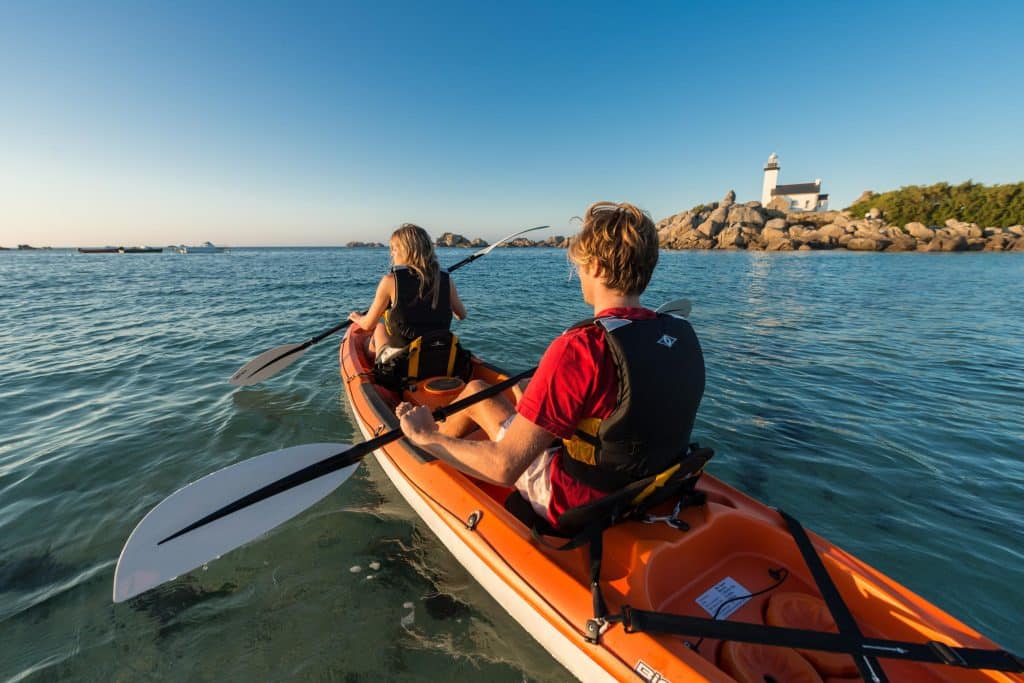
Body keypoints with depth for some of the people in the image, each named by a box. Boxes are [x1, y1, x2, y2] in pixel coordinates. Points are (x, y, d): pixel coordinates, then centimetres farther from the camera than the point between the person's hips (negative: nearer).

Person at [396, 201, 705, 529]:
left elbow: (504, 468, -31)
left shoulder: (580, 347, -33)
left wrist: (427, 437, -14)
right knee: (524, 396, 22)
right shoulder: (684, 336, -10)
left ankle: (430, 445, 43)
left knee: (475, 391, 9)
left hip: (573, 503, -7)